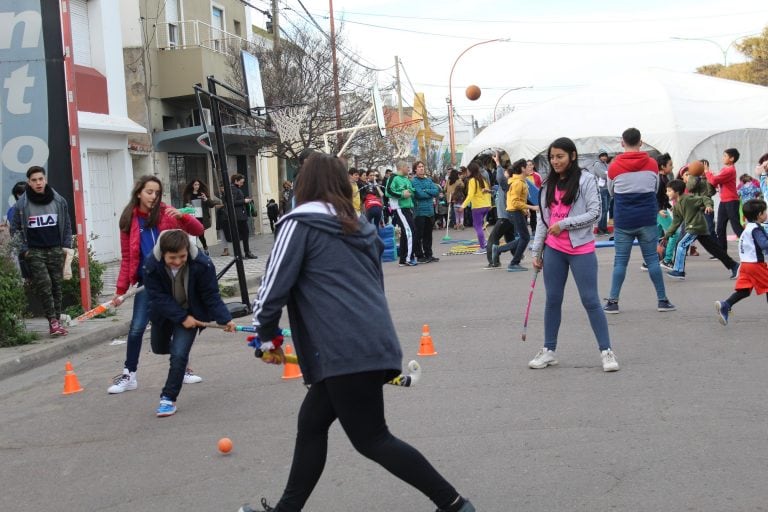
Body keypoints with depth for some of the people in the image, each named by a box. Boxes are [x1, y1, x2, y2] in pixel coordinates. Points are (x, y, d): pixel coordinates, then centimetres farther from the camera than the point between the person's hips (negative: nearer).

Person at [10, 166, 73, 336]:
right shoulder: (21, 204, -2)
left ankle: (56, 322, 9)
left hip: (55, 250, 2)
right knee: (44, 285, -11)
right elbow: (15, 228, 4)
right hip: (34, 252, -2)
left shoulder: (59, 201, 4)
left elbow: (67, 225, 12)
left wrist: (66, 246, 5)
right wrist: (23, 249, -4)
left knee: (56, 286, 3)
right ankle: (53, 321, -9)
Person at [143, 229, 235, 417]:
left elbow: (211, 296, -22)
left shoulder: (202, 264, -31)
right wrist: (181, 317, -30)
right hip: (164, 312, 3)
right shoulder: (151, 264, -30)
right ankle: (181, 359, 58)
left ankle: (169, 398, -5)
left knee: (179, 353, -17)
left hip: (191, 312, -3)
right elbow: (158, 297, -24)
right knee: (159, 347, 24)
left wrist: (225, 319, -32)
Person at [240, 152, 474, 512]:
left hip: (347, 352, -8)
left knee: (372, 440, 2)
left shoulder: (301, 223, -2)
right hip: (375, 345, 8)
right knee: (311, 422, 18)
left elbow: (273, 287, -7)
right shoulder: (360, 228, 19)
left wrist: (268, 335, 9)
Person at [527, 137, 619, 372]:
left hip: (581, 249, -5)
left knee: (590, 300, -3)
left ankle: (606, 351, 5)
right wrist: (537, 251, 11)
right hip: (553, 250, 5)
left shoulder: (586, 180, -5)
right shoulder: (548, 184, 11)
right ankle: (549, 350, 18)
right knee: (552, 300, 8)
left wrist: (564, 223, -16)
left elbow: (594, 213, -10)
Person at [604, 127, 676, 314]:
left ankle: (613, 301, 4)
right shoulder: (652, 164, -1)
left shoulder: (614, 167, -5)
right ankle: (662, 300, 11)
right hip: (647, 219, 1)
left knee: (620, 261, 5)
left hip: (623, 221, -1)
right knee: (652, 259, 8)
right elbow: (656, 189, 14)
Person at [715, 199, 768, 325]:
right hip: (756, 264, -9)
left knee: (743, 290, 3)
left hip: (745, 263, 9)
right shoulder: (756, 229, -13)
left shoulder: (748, 228, 18)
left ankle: (724, 306, -15)